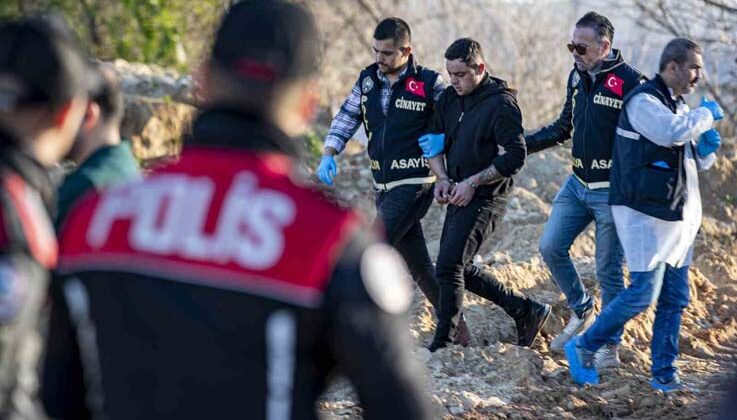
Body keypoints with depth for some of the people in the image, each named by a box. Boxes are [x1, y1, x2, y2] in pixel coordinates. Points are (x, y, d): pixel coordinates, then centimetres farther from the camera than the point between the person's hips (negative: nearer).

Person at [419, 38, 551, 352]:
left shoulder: (501, 105, -15)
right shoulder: (450, 99, 8)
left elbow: (513, 158, -17)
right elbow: (434, 140, 16)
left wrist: (472, 182, -18)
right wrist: (443, 179, -1)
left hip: (486, 198, -9)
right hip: (459, 196, 9)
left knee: (448, 267, -14)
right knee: (459, 269, 13)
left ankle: (442, 345, -7)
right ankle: (526, 311, 24)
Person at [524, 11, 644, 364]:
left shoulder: (630, 83, -16)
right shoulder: (577, 76, 7)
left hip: (612, 192, -7)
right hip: (577, 184, 7)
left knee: (608, 270, 0)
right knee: (551, 247, 3)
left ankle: (610, 346, 12)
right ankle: (581, 313, 24)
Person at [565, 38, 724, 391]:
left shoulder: (678, 106, 17)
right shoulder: (644, 101, -12)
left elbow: (697, 162, 27)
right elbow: (672, 133, -31)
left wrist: (707, 148, 4)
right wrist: (706, 115, -14)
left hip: (677, 216, 9)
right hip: (646, 215, -9)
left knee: (674, 299, 6)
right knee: (643, 293, -11)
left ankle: (663, 372, 13)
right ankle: (582, 348, 4)